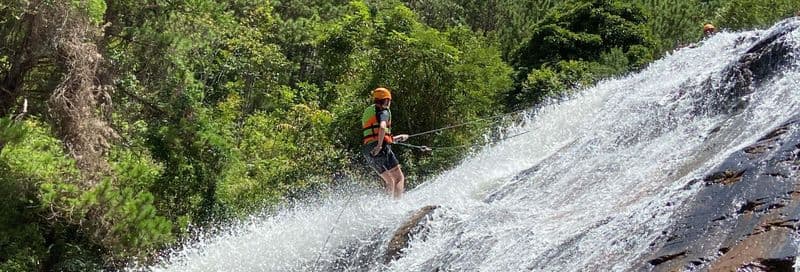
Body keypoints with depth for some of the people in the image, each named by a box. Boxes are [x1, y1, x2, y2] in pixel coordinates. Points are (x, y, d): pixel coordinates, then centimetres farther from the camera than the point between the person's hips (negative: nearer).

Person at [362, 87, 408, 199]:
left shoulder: (367, 112, 26)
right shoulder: (384, 111, 0)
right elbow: (382, 127, -22)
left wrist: (397, 138, 37)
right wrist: (379, 145, -29)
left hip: (368, 150, 8)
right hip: (381, 149, -8)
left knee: (390, 181, 17)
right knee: (399, 179, -7)